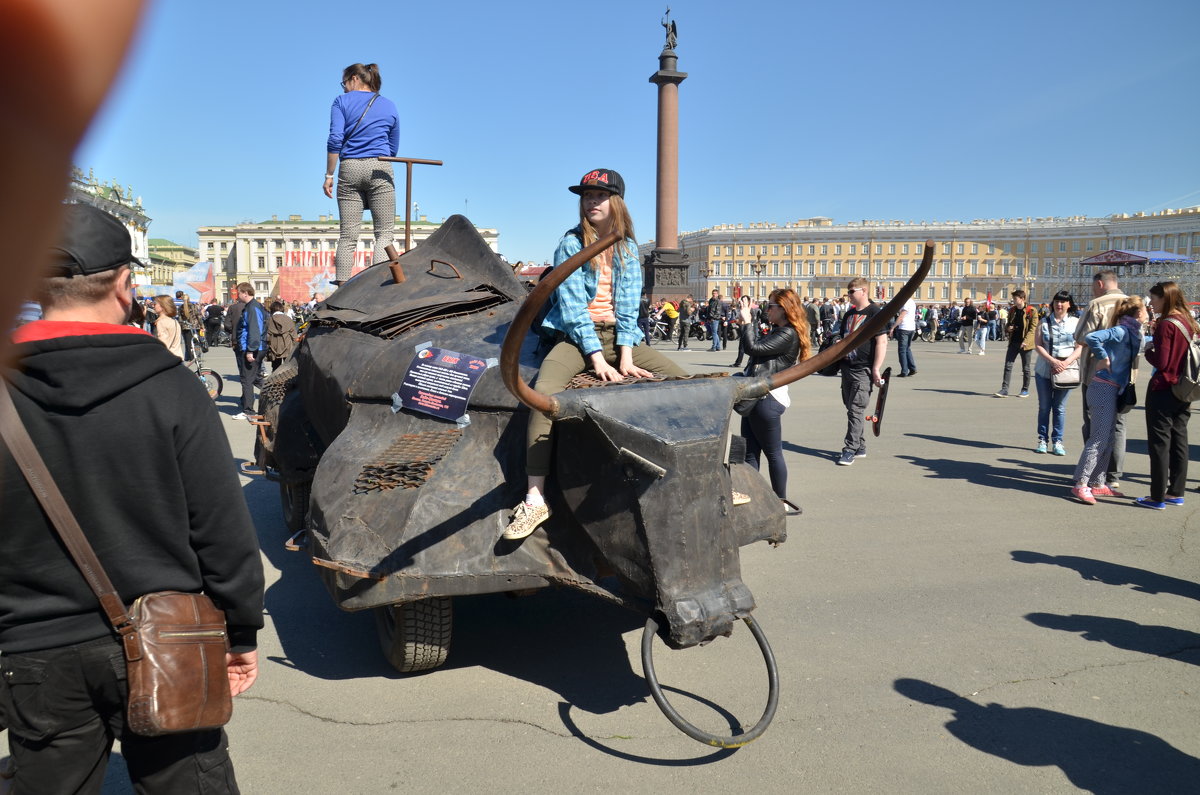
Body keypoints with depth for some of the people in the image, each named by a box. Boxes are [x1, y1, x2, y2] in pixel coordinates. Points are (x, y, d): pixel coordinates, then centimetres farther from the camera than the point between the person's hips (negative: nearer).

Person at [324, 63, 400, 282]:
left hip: (349, 169, 0)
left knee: (348, 235, 2)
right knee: (384, 232, 0)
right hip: (379, 169, 0)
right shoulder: (389, 106, 15)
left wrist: (329, 175, 1)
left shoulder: (342, 102, 7)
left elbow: (335, 140, -3)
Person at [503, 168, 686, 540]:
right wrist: (597, 359, -19)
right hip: (576, 338, -4)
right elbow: (574, 307, -10)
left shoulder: (627, 248, 9)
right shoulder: (570, 245, -2)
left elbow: (628, 305, 0)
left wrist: (626, 357, -13)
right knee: (544, 391, -33)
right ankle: (534, 499, -33)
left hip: (618, 336, 4)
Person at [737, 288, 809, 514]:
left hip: (767, 398, -10)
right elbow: (759, 354, 17)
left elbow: (753, 348, -21)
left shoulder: (788, 334, -13)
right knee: (750, 452, 10)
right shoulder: (778, 332, 19)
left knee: (773, 453, 0)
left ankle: (781, 502, 10)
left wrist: (746, 322, -12)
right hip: (757, 396, 10)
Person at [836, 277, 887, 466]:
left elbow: (882, 341, -13)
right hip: (847, 367, 8)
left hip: (863, 370, -8)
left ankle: (850, 449, -7)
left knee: (856, 410, -10)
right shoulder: (849, 314, 14)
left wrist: (876, 368, -18)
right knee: (851, 409, 11)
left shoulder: (874, 312, -8)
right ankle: (860, 447, 21)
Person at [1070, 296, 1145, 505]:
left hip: (1112, 391, 10)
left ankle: (1097, 484, 20)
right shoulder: (1122, 331, -15)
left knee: (1107, 440, 13)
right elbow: (1092, 337, -27)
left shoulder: (1131, 332, 13)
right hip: (1104, 389, -10)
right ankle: (1081, 485, -6)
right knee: (1099, 439, -9)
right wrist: (1103, 359, -19)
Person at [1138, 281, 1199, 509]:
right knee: (1178, 441, 13)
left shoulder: (1167, 324, -16)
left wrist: (1148, 350, 0)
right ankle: (1176, 492, 21)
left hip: (1163, 389, -8)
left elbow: (1161, 362, -19)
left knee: (1159, 443, -3)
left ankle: (1158, 497, 1)